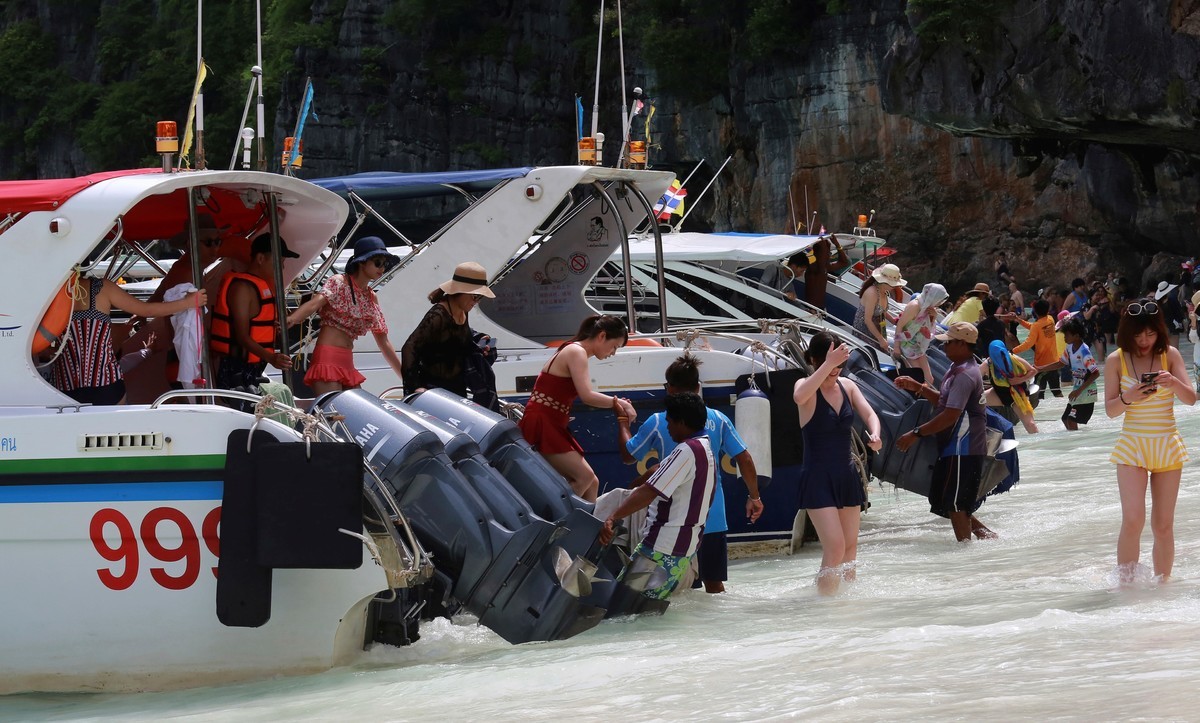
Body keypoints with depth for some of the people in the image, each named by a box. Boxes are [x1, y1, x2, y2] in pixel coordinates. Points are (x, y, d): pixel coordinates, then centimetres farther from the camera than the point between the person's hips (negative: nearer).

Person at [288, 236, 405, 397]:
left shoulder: (372, 298, 19)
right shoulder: (338, 282, -1)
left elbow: (383, 342, 23)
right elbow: (315, 303, -21)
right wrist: (289, 320, -41)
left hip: (348, 364, 8)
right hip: (327, 359, -8)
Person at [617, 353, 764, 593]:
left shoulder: (657, 422, -8)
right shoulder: (718, 420, -1)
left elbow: (628, 456, 5)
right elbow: (745, 460, 0)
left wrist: (622, 421, 19)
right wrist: (754, 497, 12)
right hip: (713, 518, 2)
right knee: (714, 584, 10)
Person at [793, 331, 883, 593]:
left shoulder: (847, 386, 7)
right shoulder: (807, 386, -10)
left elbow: (870, 415, -1)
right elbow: (799, 397, -34)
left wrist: (874, 434, -23)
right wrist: (828, 365, -37)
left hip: (847, 476, 6)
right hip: (817, 478, -6)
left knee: (851, 547, 12)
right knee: (835, 547, -16)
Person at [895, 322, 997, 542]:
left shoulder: (965, 375, -20)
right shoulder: (957, 369, 13)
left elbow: (950, 415, -26)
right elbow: (945, 401, 24)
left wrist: (917, 433, -22)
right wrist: (918, 387, 13)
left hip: (962, 449, -11)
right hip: (954, 446, 11)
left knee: (954, 503, -4)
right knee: (943, 500, 15)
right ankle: (984, 533, 19)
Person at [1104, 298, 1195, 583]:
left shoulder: (1170, 355, 0)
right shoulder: (1116, 361, -2)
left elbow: (1191, 398, -4)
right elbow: (1110, 410, -2)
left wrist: (1174, 383, -25)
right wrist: (1129, 397, -23)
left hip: (1167, 447, 2)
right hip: (1132, 447, -2)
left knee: (1163, 525, 6)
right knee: (1133, 520, -16)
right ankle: (1125, 585, -9)